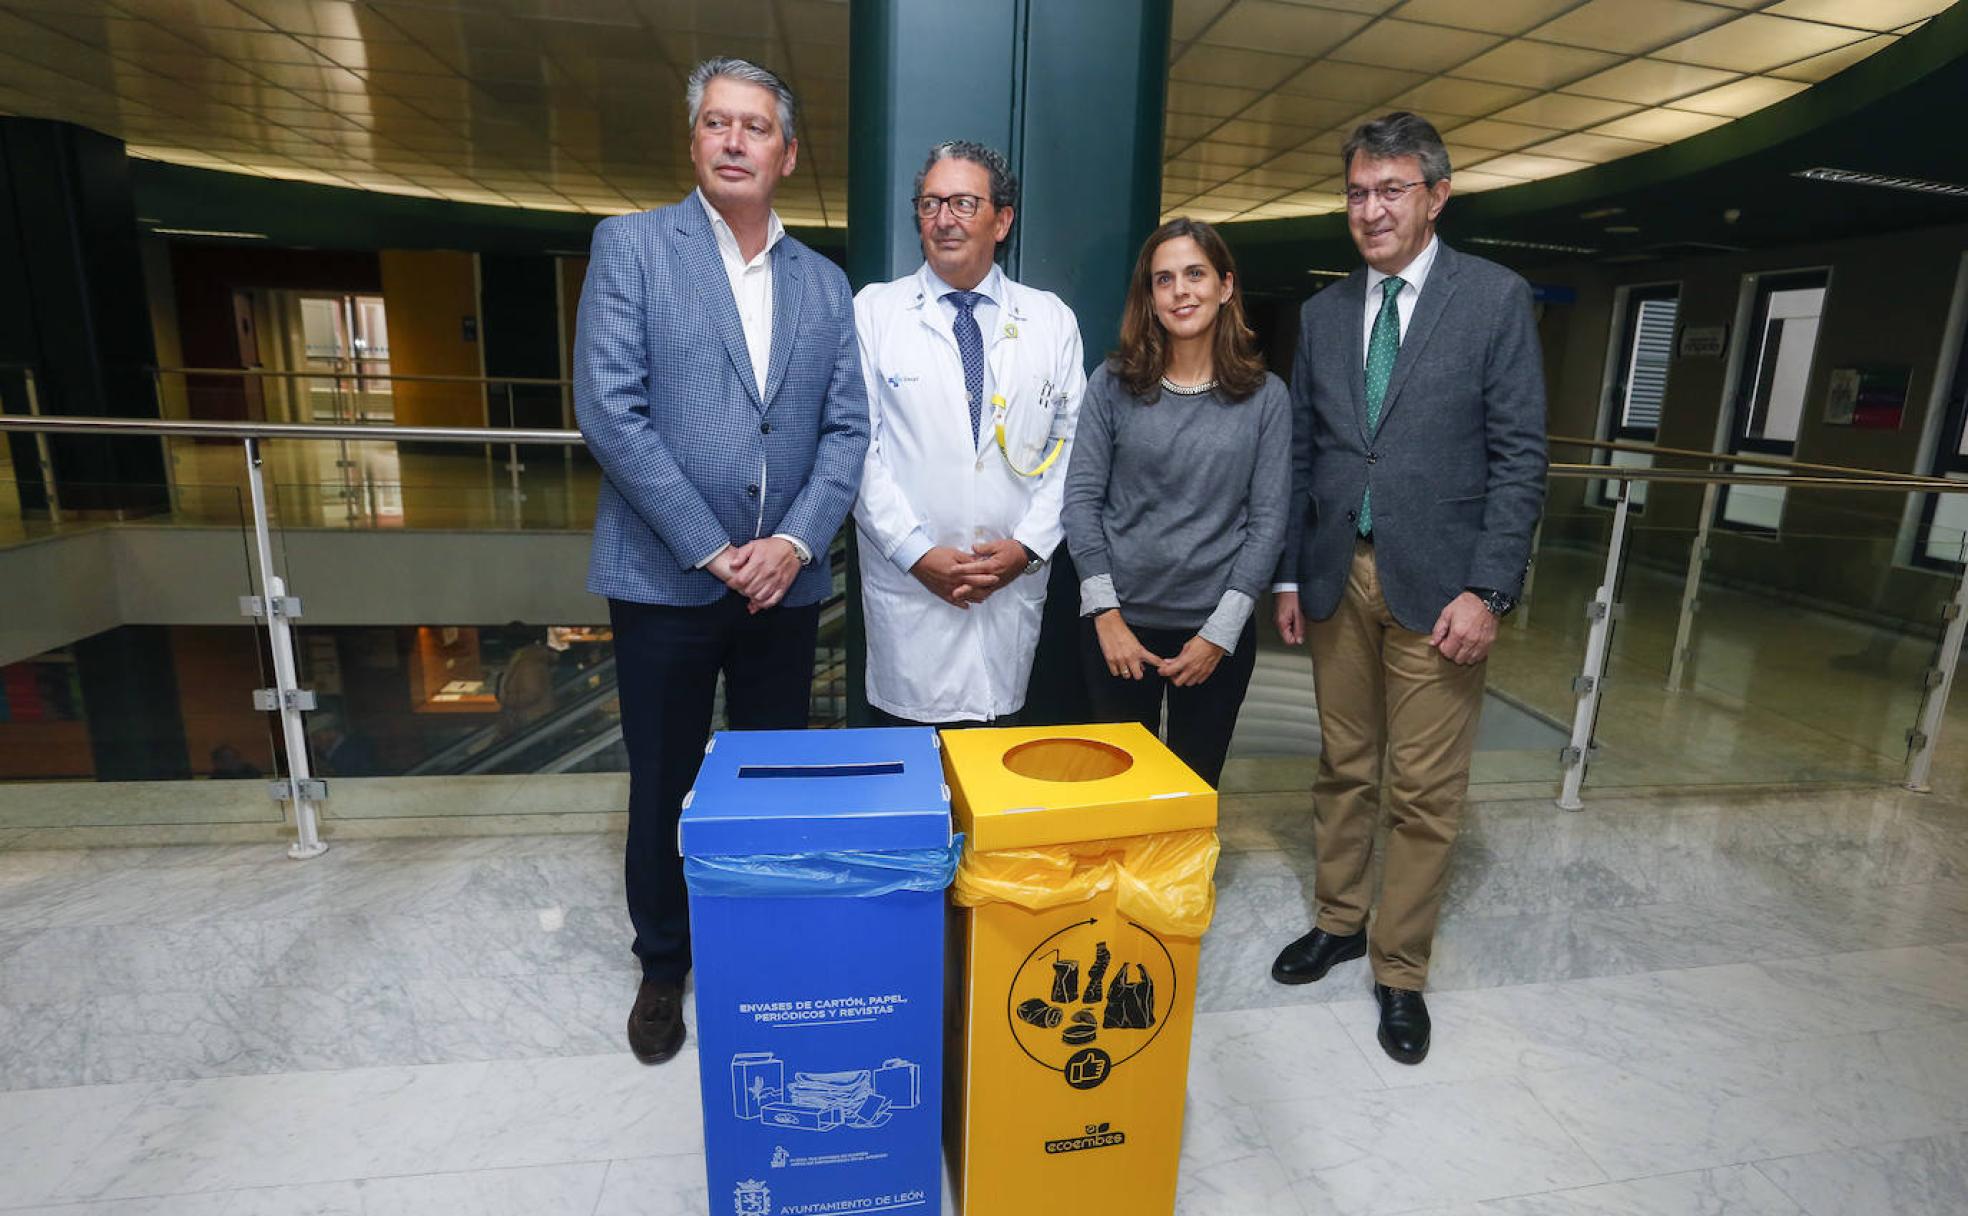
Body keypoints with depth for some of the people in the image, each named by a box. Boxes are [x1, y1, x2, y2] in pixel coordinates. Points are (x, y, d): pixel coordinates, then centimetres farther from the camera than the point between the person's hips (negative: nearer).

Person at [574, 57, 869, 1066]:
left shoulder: (823, 283, 11)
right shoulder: (631, 244, 1)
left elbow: (846, 429, 5)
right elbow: (610, 410, -9)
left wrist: (795, 542, -11)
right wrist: (712, 551, -13)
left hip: (785, 582, 3)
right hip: (666, 579, -2)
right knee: (664, 789, 11)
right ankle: (663, 966, 34)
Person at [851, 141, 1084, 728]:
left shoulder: (1052, 319, 8)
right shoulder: (874, 310, 2)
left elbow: (1073, 443, 6)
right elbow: (857, 446, -3)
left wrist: (1028, 545, -5)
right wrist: (917, 552, -10)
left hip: (1015, 585, 2)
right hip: (908, 585, -1)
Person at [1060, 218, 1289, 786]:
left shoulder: (1266, 396, 0)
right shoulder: (1113, 384, -1)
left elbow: (1267, 520, -2)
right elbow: (1081, 498, -3)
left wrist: (1220, 633, -7)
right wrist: (1106, 616, -8)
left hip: (1217, 632, 1)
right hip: (1120, 627, 0)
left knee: (1197, 784, 13)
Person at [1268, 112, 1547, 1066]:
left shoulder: (1496, 298, -1)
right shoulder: (1323, 313, 10)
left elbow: (1519, 455, -5)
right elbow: (1301, 453, 11)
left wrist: (1487, 589, -13)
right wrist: (1288, 575, 8)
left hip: (1437, 582, -3)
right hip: (1337, 577, 4)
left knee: (1424, 791, 3)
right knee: (1343, 767, 14)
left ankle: (1400, 970, 20)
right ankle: (1337, 921, 33)